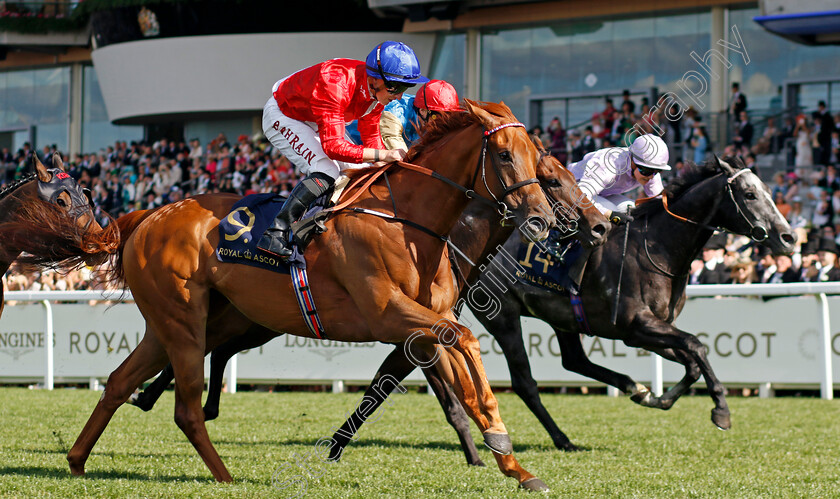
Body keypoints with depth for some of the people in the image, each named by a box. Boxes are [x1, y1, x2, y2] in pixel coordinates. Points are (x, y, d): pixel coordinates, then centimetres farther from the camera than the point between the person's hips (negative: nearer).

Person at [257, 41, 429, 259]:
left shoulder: (377, 90, -14)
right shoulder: (337, 85, -40)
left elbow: (371, 137, 1)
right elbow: (333, 146, -43)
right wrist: (383, 155, -49)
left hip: (314, 122, 9)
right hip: (282, 116, -9)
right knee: (326, 173, -26)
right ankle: (275, 235, -26)